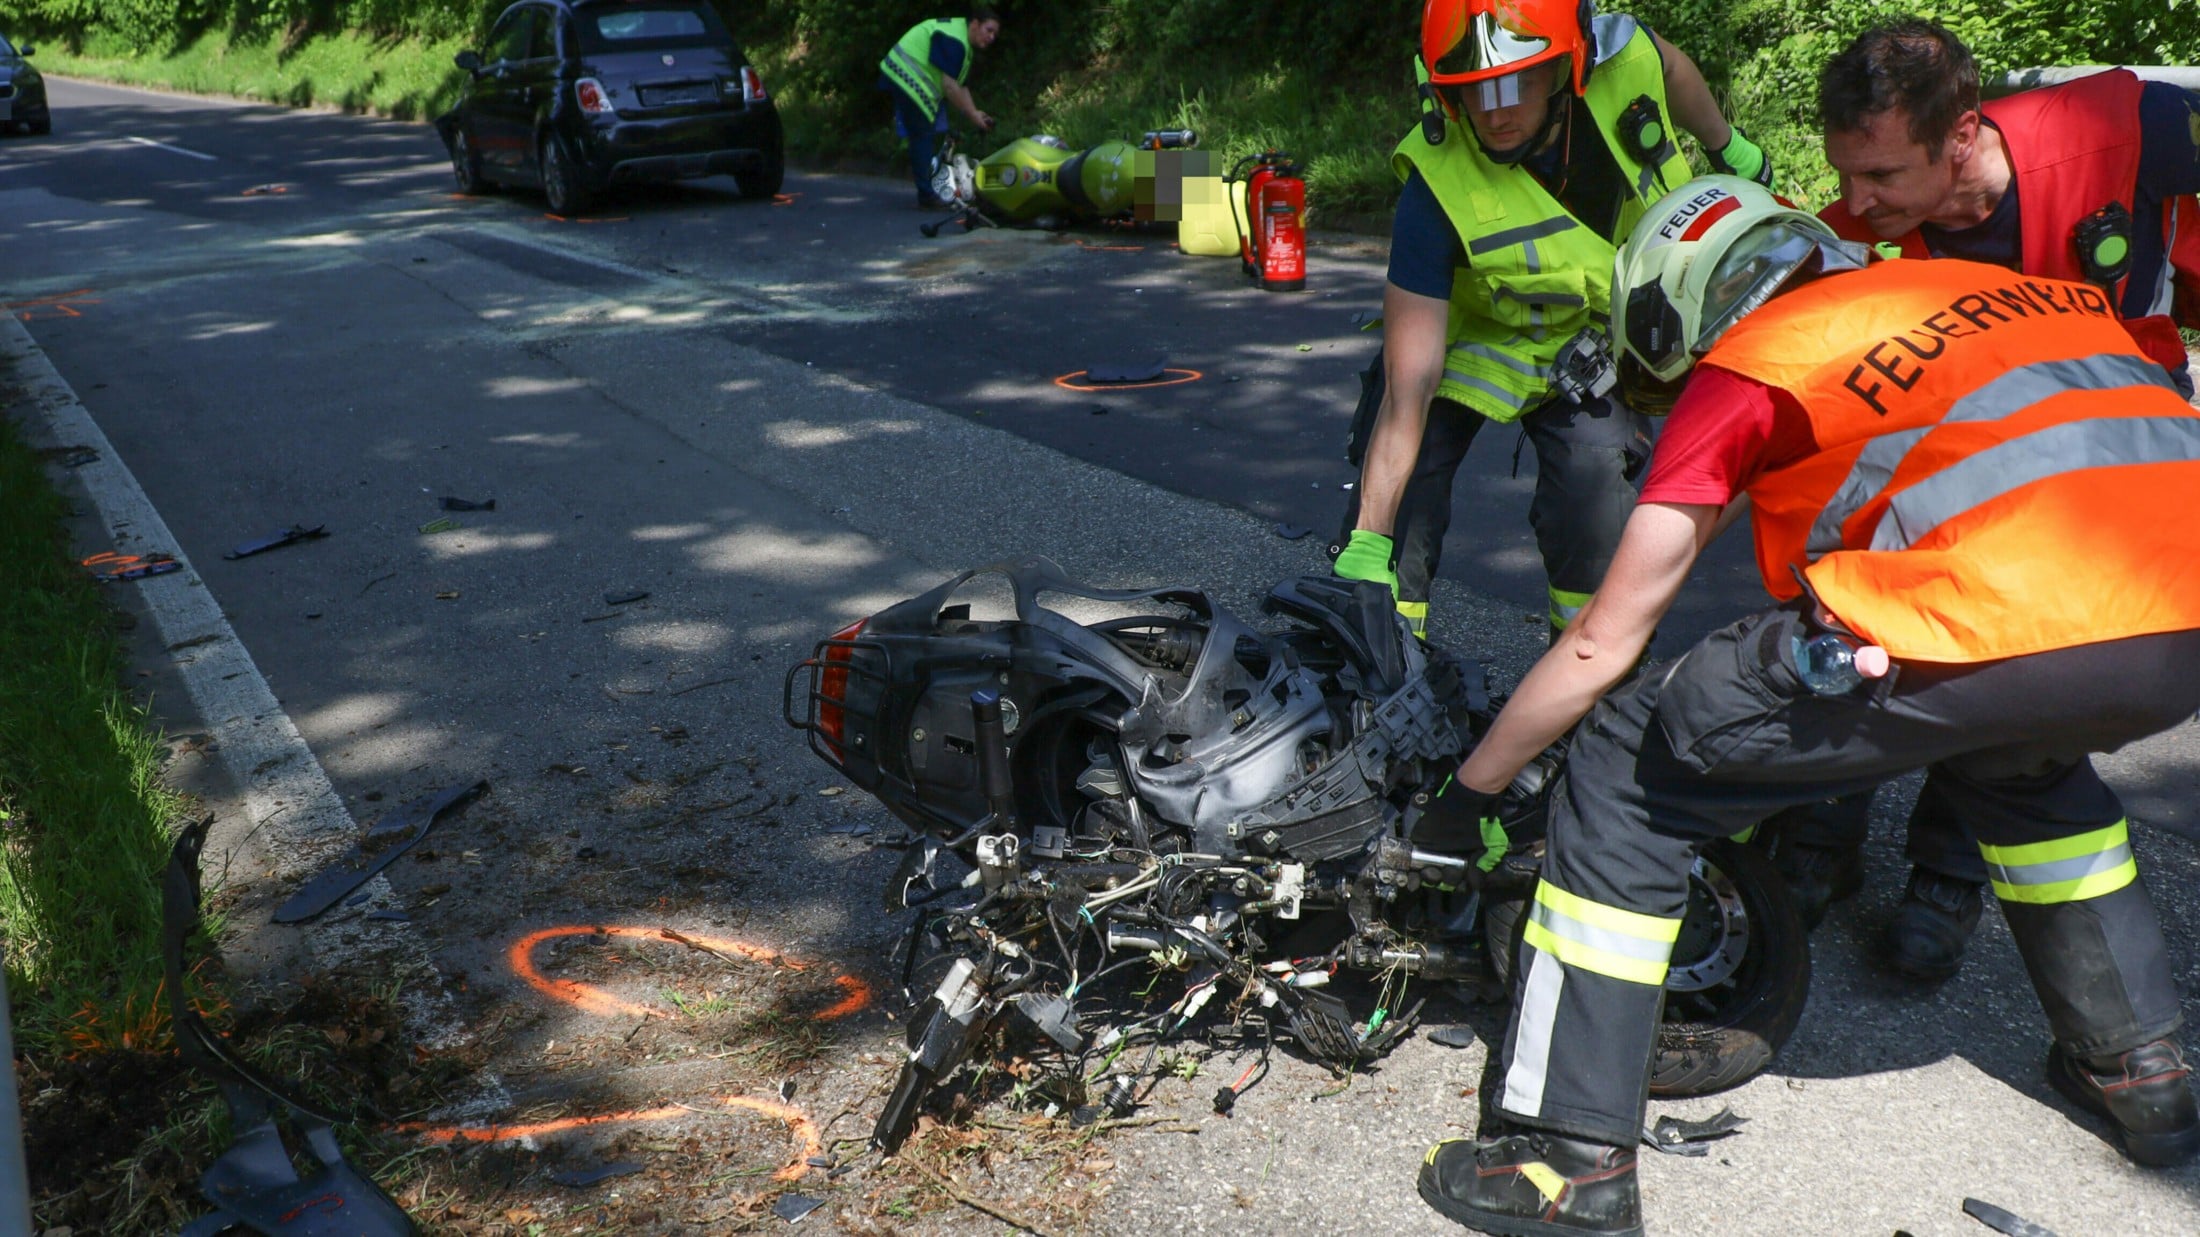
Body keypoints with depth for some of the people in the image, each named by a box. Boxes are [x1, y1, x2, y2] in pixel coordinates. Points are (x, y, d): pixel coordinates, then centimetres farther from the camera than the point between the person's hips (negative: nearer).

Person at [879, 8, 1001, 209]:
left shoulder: (966, 47, 13)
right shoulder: (953, 39, -20)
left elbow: (960, 87, 12)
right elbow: (949, 85, -24)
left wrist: (975, 114, -1)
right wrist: (972, 115, -19)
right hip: (907, 78, -11)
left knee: (922, 136, 12)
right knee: (922, 135, -10)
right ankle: (926, 197, -8)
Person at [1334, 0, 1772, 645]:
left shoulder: (1624, 61, -27)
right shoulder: (1439, 192, -35)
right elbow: (1409, 389, -35)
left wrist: (1730, 147, 19)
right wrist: (1367, 545, -38)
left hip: (1590, 341, 2)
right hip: (1472, 330, -2)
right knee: (1400, 490, -14)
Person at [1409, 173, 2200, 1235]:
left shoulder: (1742, 369, 14)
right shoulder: (1996, 286, 32)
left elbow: (1601, 647, 16)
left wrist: (1465, 791, 29)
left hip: (1992, 625, -7)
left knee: (1628, 771, 7)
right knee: (2017, 750, 40)